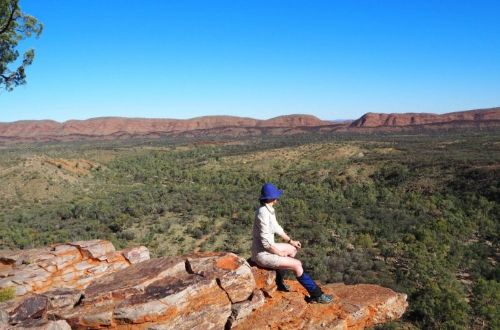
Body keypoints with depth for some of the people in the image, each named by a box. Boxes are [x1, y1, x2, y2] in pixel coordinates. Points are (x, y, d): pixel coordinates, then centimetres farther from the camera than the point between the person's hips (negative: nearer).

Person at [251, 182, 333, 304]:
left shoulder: (268, 209, 2)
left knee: (293, 249, 24)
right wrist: (280, 253, -12)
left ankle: (278, 282, 32)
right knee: (297, 265, -9)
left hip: (265, 249, 10)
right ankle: (317, 295, 6)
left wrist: (291, 241, 16)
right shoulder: (264, 214, -28)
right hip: (263, 255, -10)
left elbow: (276, 227, 17)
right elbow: (266, 243, -26)